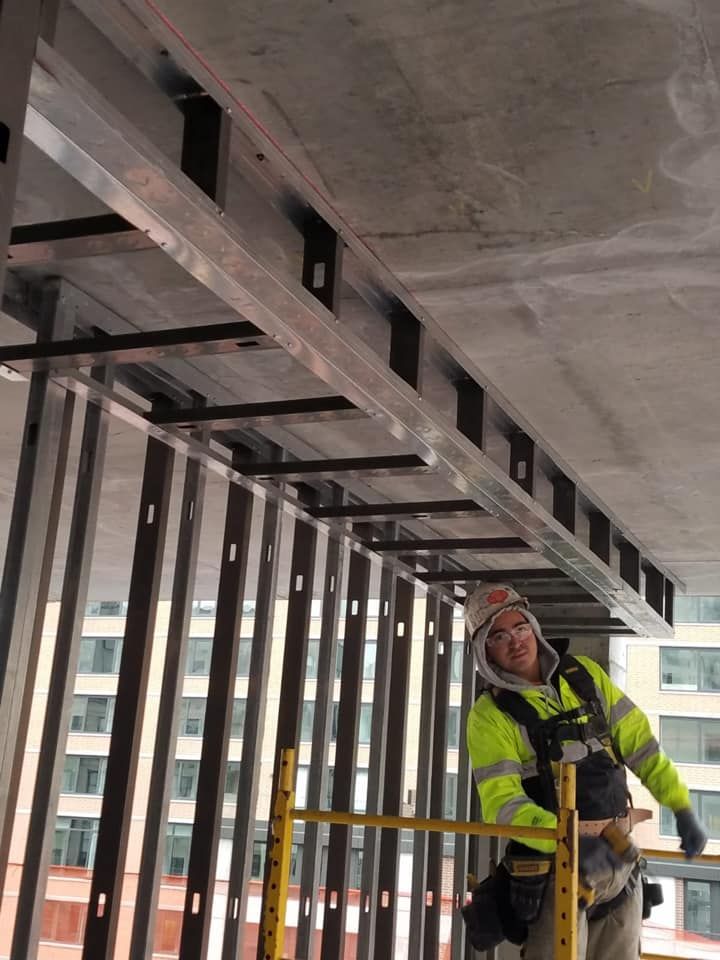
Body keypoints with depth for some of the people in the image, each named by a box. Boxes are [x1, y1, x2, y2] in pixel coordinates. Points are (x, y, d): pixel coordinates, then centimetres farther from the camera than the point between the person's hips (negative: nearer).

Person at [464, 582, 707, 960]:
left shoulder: (585, 675, 5)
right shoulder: (490, 715, -9)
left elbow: (640, 744, 7)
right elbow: (502, 804, -17)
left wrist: (682, 809, 0)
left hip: (619, 857, 5)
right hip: (555, 865, -4)